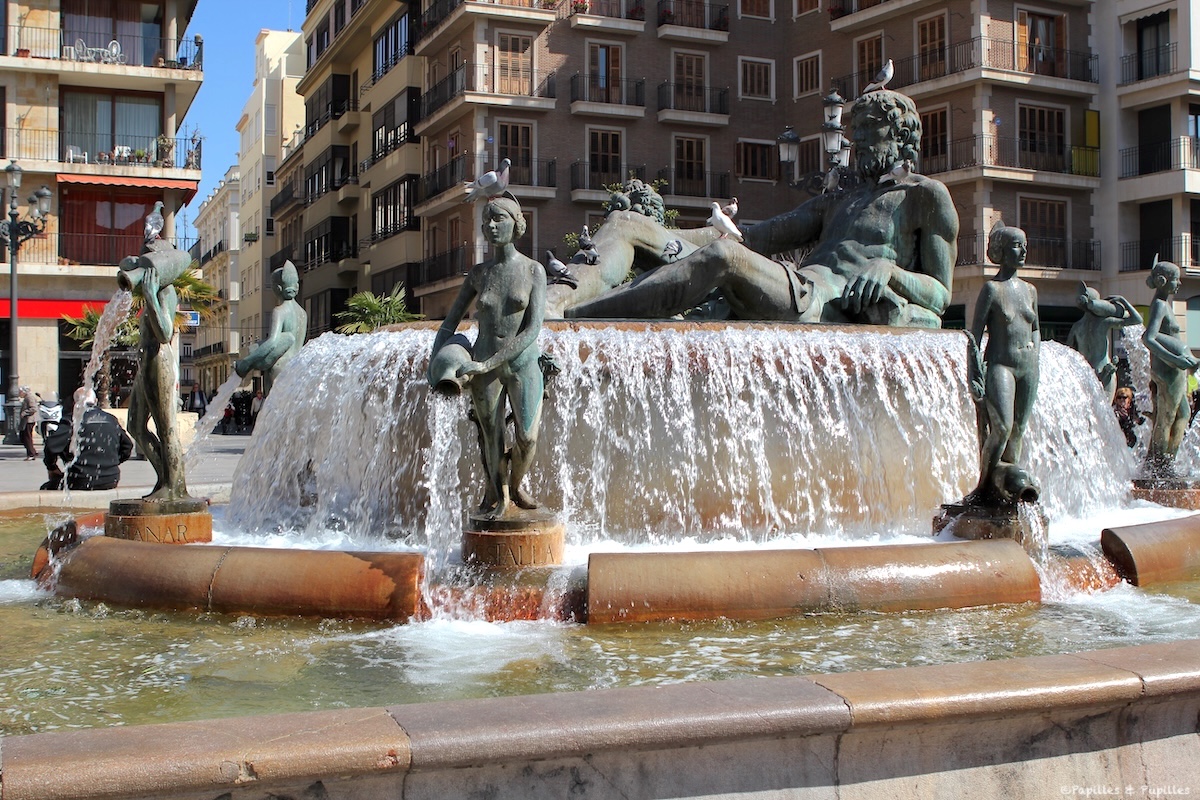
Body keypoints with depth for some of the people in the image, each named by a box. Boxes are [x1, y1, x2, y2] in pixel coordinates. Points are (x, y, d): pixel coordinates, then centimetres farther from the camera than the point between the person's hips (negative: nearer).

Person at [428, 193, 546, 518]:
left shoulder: (534, 270, -4)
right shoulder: (478, 273, 4)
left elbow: (533, 329, -13)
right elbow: (449, 325, 10)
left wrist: (486, 363, -19)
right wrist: (435, 361, -6)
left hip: (523, 363, -2)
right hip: (482, 366, 2)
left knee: (527, 439, -9)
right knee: (492, 440, 4)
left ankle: (515, 485, 21)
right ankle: (497, 494, 28)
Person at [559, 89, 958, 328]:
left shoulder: (927, 195, 17)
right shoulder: (836, 202, 37)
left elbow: (940, 294, 9)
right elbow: (760, 238, 24)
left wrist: (888, 270, -12)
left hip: (828, 306, -8)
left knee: (723, 256, -40)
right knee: (625, 223, -2)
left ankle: (569, 319, -47)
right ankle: (554, 302, -32)